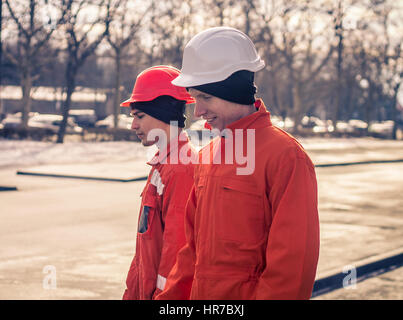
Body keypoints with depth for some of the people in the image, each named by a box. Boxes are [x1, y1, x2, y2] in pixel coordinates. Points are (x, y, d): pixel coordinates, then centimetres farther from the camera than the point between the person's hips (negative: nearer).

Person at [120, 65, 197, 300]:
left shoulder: (182, 168, -18)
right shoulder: (161, 164, 12)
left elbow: (177, 245, -21)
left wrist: (163, 292, -19)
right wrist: (131, 293, 17)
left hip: (165, 290, -9)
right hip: (146, 290, 9)